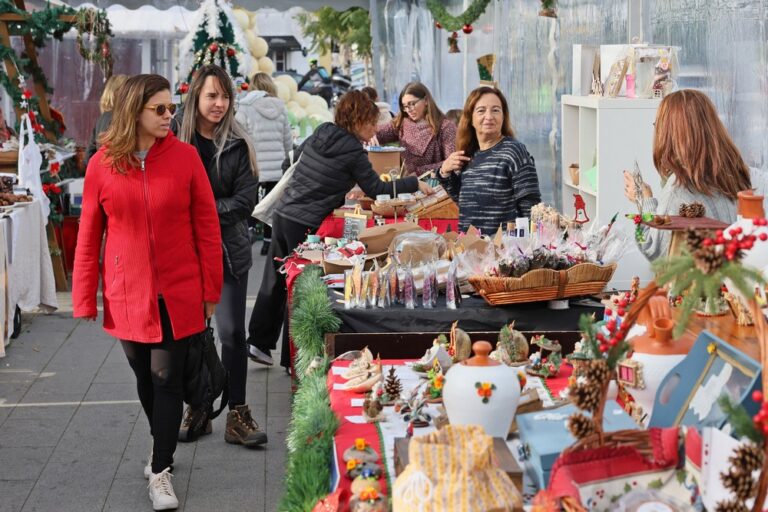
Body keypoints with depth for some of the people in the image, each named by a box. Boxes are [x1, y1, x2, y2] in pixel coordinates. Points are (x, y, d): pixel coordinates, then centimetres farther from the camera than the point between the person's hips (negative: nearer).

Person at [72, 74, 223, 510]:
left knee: (167, 380, 0)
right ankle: (164, 449, 37)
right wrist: (85, 298, 0)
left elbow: (207, 225, -2)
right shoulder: (102, 164, -4)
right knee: (146, 378, 15)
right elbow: (89, 236, 1)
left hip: (178, 293, -1)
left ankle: (161, 470, 12)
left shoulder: (185, 156, -6)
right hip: (127, 295, 2)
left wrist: (210, 289, -2)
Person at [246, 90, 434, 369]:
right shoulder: (353, 152, -12)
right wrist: (414, 183, 4)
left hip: (282, 214, 7)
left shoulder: (320, 134, 8)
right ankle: (294, 359, 10)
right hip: (305, 225, -7)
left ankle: (258, 341, 21)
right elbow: (375, 189, -5)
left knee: (274, 282, 15)